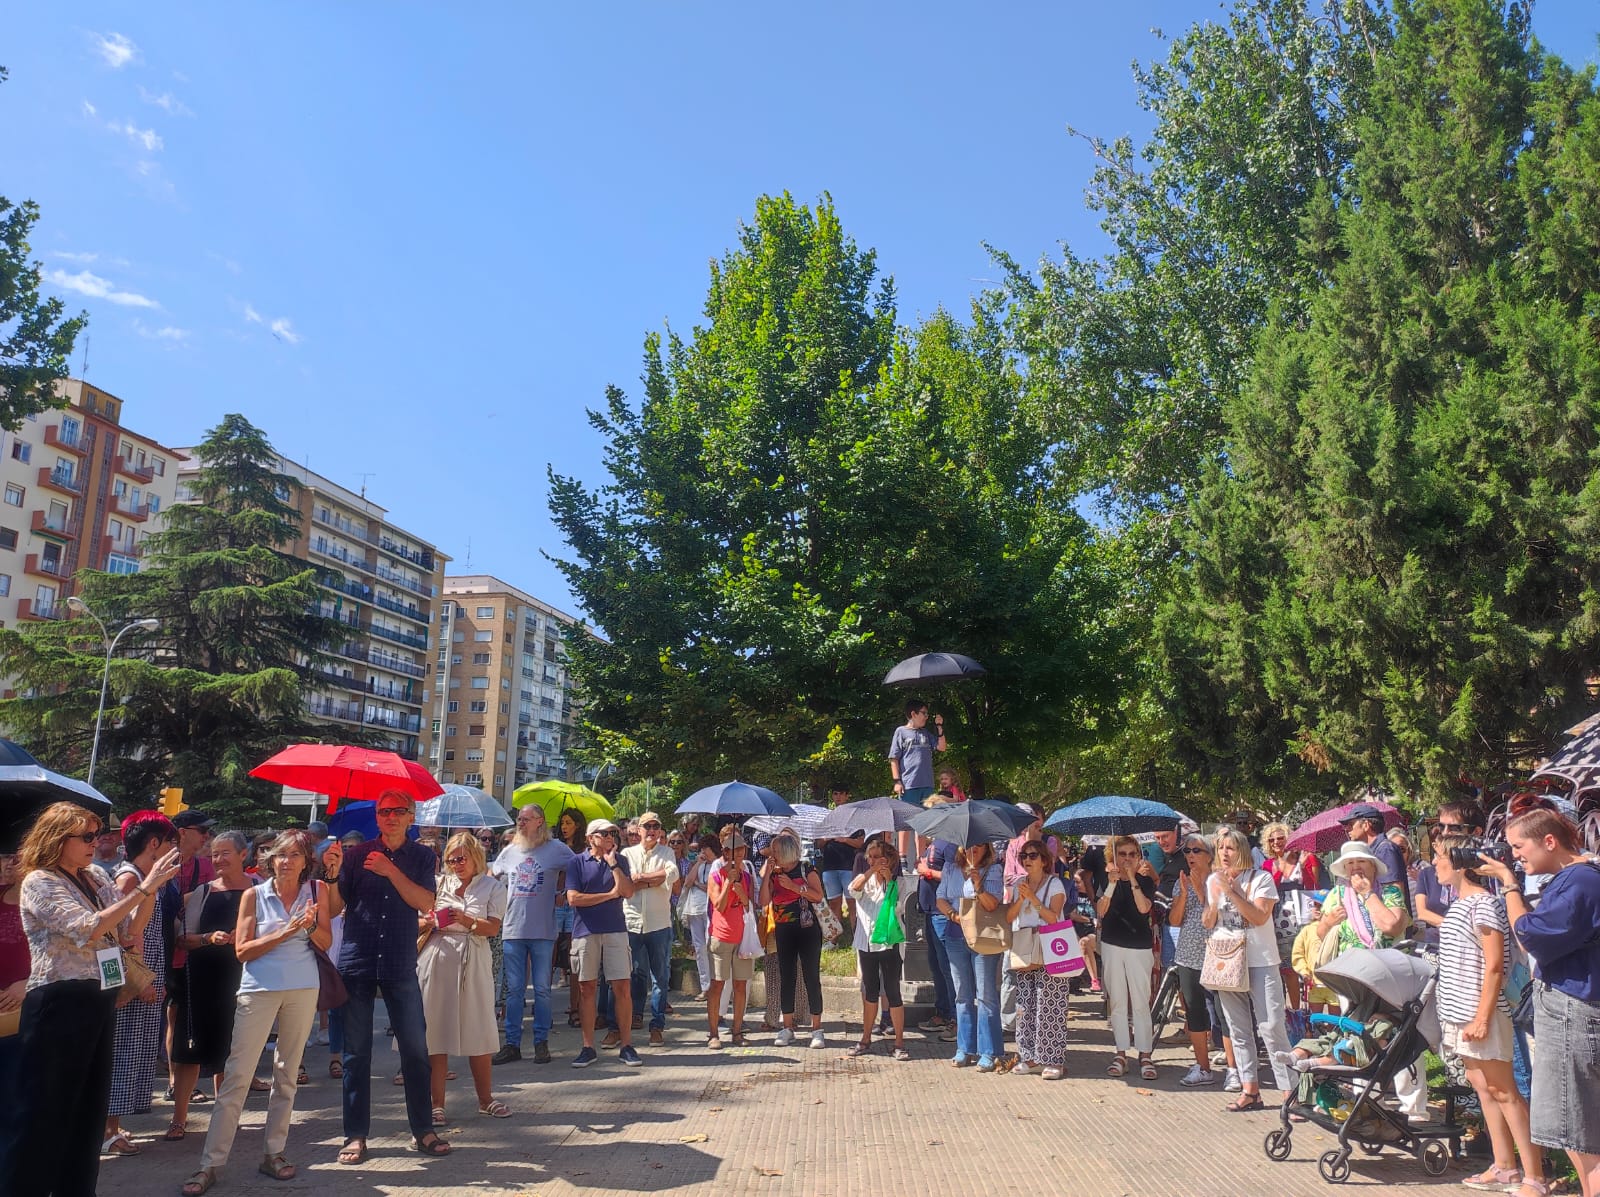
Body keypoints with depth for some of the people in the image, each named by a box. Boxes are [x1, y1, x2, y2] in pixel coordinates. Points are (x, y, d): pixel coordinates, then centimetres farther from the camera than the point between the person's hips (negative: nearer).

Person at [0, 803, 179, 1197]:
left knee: (90, 1104, 16)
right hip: (60, 1003, -7)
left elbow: (129, 931, 7)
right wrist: (144, 887, -26)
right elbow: (89, 929, -24)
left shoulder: (96, 876, 8)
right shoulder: (39, 883, -12)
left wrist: (152, 887, -7)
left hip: (100, 1000, 7)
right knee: (43, 1109, 3)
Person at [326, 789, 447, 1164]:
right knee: (356, 1051, 7)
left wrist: (391, 871, -16)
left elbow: (426, 903, -9)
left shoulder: (422, 856, 4)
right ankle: (356, 1134, 17)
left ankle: (423, 1129, 15)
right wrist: (330, 874, -17)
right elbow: (335, 907, 0)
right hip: (357, 962, 0)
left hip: (400, 965, 0)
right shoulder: (357, 854, 3)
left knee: (415, 1048, 3)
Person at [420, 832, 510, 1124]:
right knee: (435, 1033, -1)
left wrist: (465, 920, -23)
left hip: (472, 963, -1)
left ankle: (485, 1099, 18)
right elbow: (418, 924, 12)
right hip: (437, 962, 1)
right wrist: (428, 923, -11)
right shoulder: (440, 885, 12)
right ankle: (436, 1104, 7)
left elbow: (492, 927, -6)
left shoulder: (493, 888, 7)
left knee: (478, 1033, 4)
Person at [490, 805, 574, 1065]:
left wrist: (562, 894, -1)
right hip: (512, 930, 3)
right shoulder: (509, 851, 10)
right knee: (514, 990, 7)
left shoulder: (556, 849, -1)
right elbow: (492, 876, 24)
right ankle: (512, 1044, 13)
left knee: (542, 989, 3)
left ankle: (541, 1042, 12)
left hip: (543, 931, -3)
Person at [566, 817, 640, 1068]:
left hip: (615, 930, 1)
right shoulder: (577, 862, 3)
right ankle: (588, 1048, 14)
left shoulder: (619, 861, 10)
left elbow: (628, 892, -3)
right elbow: (573, 898, -7)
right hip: (585, 932, -1)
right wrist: (610, 894, -4)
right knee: (586, 988, 4)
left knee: (623, 988, -2)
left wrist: (613, 864, -8)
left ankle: (626, 1046, 7)